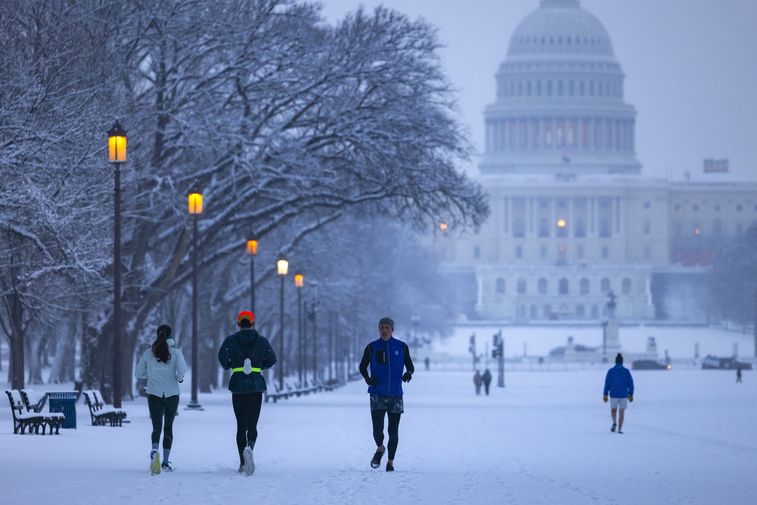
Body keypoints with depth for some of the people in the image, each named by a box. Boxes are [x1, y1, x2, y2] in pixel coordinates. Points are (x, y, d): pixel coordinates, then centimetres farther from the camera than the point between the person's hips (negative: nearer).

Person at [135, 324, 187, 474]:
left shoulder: (149, 353, 3)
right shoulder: (175, 352, -3)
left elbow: (138, 373, 8)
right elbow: (182, 369, -19)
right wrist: (179, 378, 2)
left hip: (154, 394, 0)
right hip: (172, 394, 0)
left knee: (157, 427, -6)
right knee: (168, 427, 14)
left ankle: (155, 450, -37)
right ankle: (166, 461, 12)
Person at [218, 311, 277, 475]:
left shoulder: (231, 340, 1)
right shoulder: (262, 340, 4)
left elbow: (223, 356, -13)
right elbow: (272, 360, 0)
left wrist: (227, 366, 8)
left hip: (237, 386, 0)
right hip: (256, 386, 0)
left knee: (241, 425, 10)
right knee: (252, 425, 0)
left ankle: (242, 463, 8)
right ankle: (249, 447, -33)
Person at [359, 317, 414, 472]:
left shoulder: (401, 347, 3)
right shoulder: (372, 347, 1)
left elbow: (410, 366, 11)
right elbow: (362, 366, 11)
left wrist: (409, 373, -12)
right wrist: (367, 378, -9)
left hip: (395, 395, 1)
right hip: (377, 395, -1)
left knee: (393, 431, 4)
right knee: (378, 430, -11)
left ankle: (391, 461, 19)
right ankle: (380, 448, 20)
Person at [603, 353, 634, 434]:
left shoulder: (610, 371, -6)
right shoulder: (626, 371, -4)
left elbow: (607, 384, -7)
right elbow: (630, 384, -3)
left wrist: (605, 395, -3)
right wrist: (631, 394, 7)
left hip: (613, 395, 0)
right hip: (623, 395, 0)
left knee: (613, 409, 23)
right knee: (622, 412, 9)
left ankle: (614, 423, 0)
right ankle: (620, 429, 0)